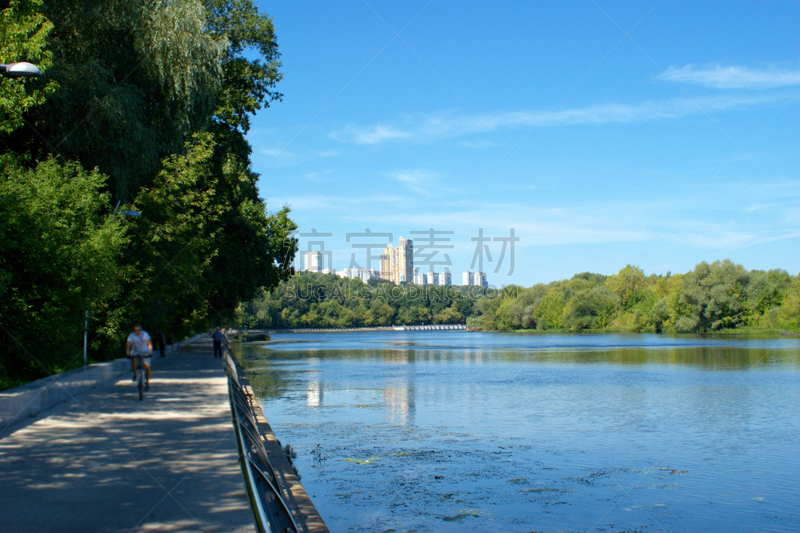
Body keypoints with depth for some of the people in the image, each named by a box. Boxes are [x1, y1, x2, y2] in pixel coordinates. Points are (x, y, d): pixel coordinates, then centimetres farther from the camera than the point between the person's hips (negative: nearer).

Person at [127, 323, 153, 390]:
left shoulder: (145, 334, -25)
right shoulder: (132, 335, -21)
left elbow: (149, 343, -34)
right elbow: (128, 344, -30)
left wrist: (150, 352, -48)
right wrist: (127, 353, -47)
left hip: (145, 352, -1)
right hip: (136, 351, 1)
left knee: (147, 366, -12)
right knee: (133, 359, -31)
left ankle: (147, 382, 5)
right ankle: (135, 374, -7)